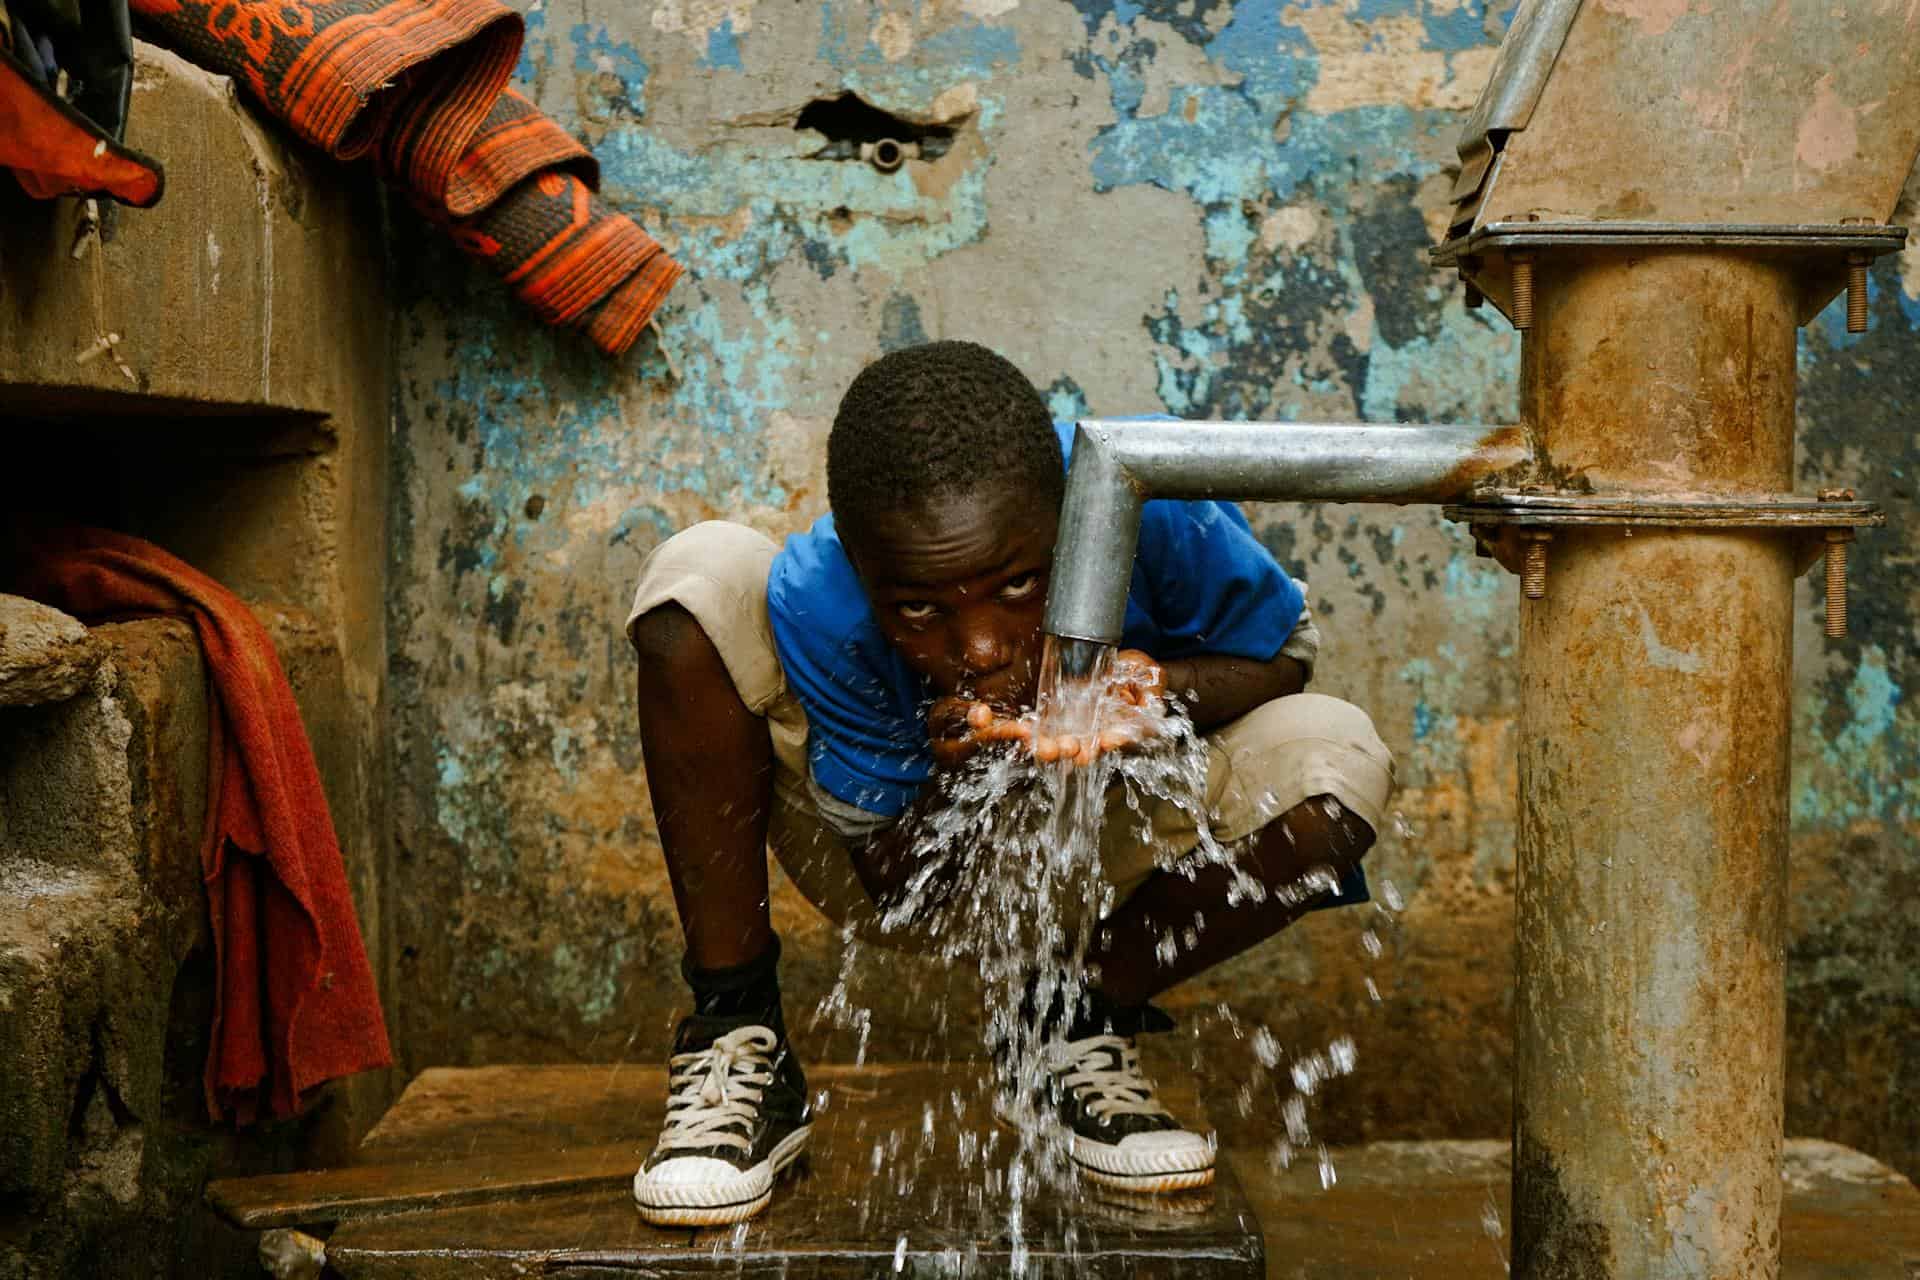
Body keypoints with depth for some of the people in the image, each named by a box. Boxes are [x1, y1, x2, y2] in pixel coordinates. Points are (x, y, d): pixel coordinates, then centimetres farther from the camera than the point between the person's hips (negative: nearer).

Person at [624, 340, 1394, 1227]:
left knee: (1337, 767, -28)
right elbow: (890, 889, -22)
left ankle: (1087, 1026, -2)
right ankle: (733, 1037, -13)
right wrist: (959, 778, -45)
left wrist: (1165, 688, -35)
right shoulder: (814, 599, -31)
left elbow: (1281, 651, -12)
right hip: (908, 830, -1)